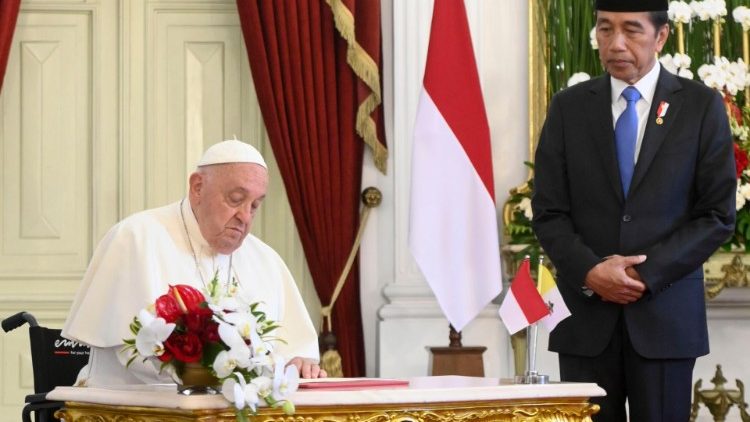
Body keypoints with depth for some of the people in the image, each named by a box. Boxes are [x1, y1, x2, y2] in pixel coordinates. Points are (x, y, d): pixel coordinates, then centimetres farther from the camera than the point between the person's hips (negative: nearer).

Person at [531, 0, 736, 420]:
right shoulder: (569, 108, 9)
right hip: (586, 319, 1)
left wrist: (647, 274, -11)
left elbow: (718, 216, -1)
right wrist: (589, 272, -11)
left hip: (665, 317, -1)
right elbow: (548, 212, 6)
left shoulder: (702, 106, 3)